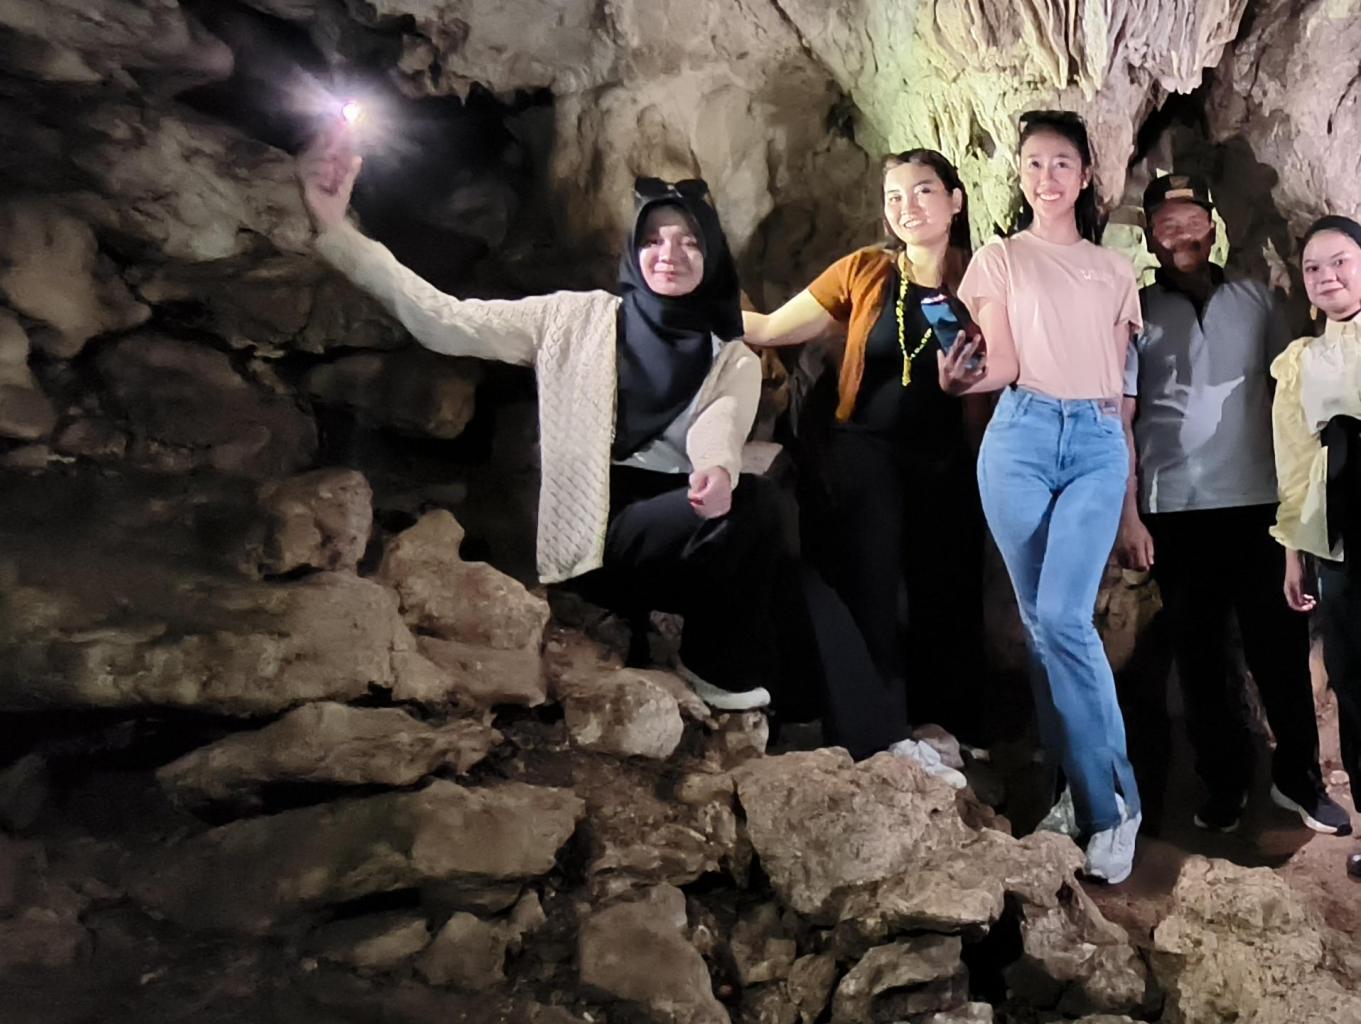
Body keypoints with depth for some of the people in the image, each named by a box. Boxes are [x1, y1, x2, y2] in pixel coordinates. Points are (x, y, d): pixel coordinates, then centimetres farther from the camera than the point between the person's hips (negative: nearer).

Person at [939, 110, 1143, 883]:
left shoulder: (1115, 270, 16)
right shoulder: (999, 259, 9)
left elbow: (1119, 377, 14)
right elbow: (1005, 365, -2)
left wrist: (1128, 471, 11)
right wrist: (963, 378, -20)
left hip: (1098, 444, 0)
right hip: (1021, 438, 0)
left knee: (1063, 617, -16)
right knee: (1040, 622, 0)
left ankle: (1108, 800, -2)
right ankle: (1108, 801, 10)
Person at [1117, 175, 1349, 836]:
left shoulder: (1256, 301, 9)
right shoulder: (1137, 314, 3)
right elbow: (1117, 423, 0)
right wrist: (1128, 517, -6)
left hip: (1259, 504, 1)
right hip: (1177, 512, -1)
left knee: (1281, 646, 6)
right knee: (1200, 654, 8)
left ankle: (1298, 777, 22)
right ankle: (1223, 783, 21)